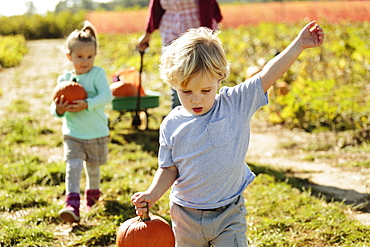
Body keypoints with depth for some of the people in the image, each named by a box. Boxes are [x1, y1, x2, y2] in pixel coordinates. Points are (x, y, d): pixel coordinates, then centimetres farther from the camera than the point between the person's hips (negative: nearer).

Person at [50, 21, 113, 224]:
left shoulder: (97, 74, -9)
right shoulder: (64, 79, 2)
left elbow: (106, 96, -23)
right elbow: (55, 106, 4)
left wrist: (86, 105, -34)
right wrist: (58, 109, -20)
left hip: (96, 133, -1)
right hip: (72, 134, 2)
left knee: (93, 167, 15)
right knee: (73, 166, -14)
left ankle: (93, 192, 44)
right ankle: (72, 205, -20)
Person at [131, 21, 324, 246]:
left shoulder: (236, 105, -8)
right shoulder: (172, 126, -6)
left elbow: (267, 75, -13)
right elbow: (169, 169, 1)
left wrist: (299, 45, -19)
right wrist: (152, 194, -14)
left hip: (229, 215, -1)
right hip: (186, 217, 2)